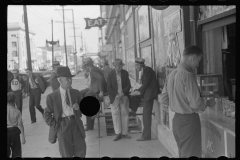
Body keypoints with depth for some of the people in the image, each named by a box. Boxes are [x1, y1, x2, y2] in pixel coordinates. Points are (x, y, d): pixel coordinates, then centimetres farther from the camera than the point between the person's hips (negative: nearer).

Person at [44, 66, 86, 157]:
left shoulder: (76, 93, 6)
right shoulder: (52, 97, -4)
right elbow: (47, 116, 0)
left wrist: (78, 108, -8)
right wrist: (56, 127, -7)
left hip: (76, 124, 3)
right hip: (63, 126, -3)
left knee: (81, 153, 10)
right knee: (67, 155, 10)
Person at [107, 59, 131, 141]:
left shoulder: (125, 73, 3)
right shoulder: (111, 74, -2)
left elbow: (128, 85, 3)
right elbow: (109, 87, -2)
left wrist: (122, 93, -12)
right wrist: (116, 95, -13)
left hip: (124, 97, 2)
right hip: (114, 97, -1)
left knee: (125, 114, 4)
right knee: (115, 114, -3)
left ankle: (124, 133, 12)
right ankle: (118, 133, 3)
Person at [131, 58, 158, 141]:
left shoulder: (147, 70, -12)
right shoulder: (144, 71, 16)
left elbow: (146, 83, -17)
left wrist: (140, 92, -10)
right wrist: (138, 91, 6)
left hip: (149, 94, -10)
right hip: (147, 95, 10)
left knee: (146, 115, -6)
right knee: (146, 115, 10)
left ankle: (146, 136, -1)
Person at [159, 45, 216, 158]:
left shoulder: (172, 74, 7)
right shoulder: (188, 75, -18)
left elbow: (163, 100, 12)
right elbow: (195, 103, -21)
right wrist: (208, 103, -3)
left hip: (176, 119, 8)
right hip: (189, 120, -8)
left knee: (183, 153, 20)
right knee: (192, 154, 2)